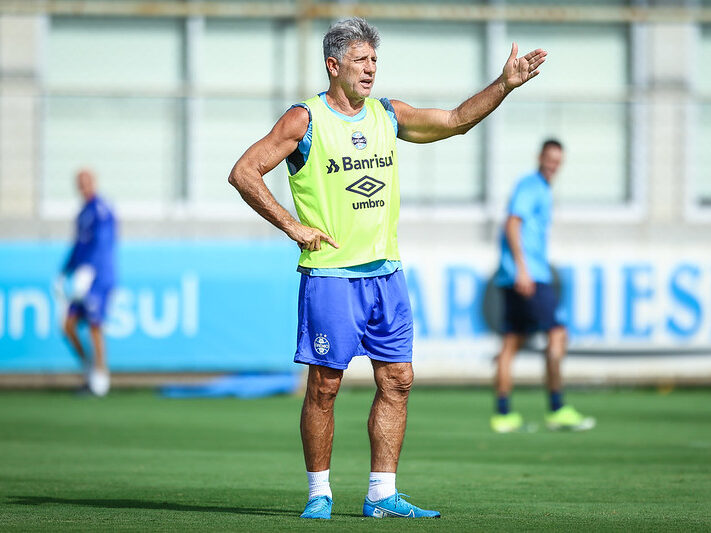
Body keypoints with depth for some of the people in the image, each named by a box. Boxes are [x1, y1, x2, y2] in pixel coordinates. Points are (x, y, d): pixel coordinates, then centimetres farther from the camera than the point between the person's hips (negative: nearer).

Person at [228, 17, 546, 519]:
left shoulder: (387, 115, 11)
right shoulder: (305, 120, -5)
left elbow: (455, 120, 16)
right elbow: (244, 173, -7)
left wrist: (504, 85, 3)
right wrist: (293, 226, -11)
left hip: (386, 273, 6)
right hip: (330, 275, -6)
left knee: (397, 381, 3)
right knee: (325, 387, -3)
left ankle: (382, 494, 7)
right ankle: (319, 493, 8)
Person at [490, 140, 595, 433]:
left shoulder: (542, 190, 22)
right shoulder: (529, 186, -8)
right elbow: (512, 224, -18)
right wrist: (522, 268, -25)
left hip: (529, 275, 10)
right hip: (528, 275, -10)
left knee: (512, 342, 7)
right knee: (557, 334, -12)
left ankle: (503, 414, 7)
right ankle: (557, 410, -14)